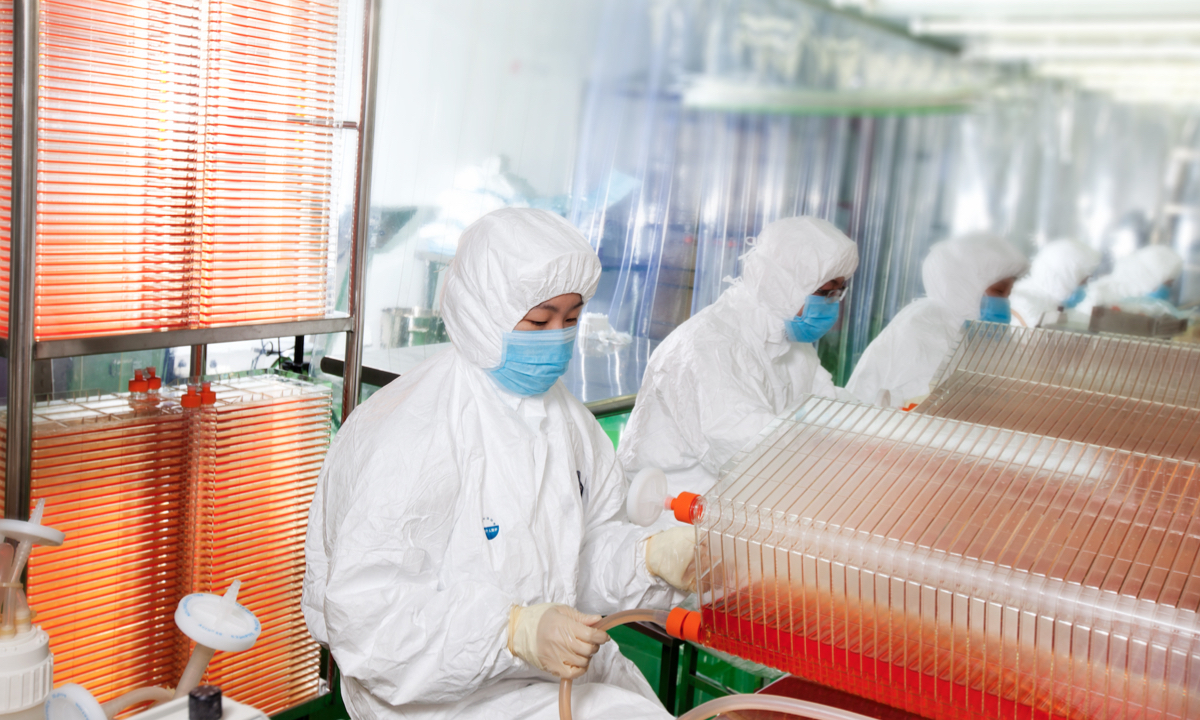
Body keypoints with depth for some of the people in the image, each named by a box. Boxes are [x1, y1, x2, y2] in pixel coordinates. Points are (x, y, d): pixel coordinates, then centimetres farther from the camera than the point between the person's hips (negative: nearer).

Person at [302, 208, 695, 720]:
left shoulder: (566, 418, 8)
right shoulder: (409, 433, -21)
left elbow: (589, 549, 12)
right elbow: (365, 611, -24)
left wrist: (654, 555, -9)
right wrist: (517, 632, -32)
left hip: (560, 661, 8)